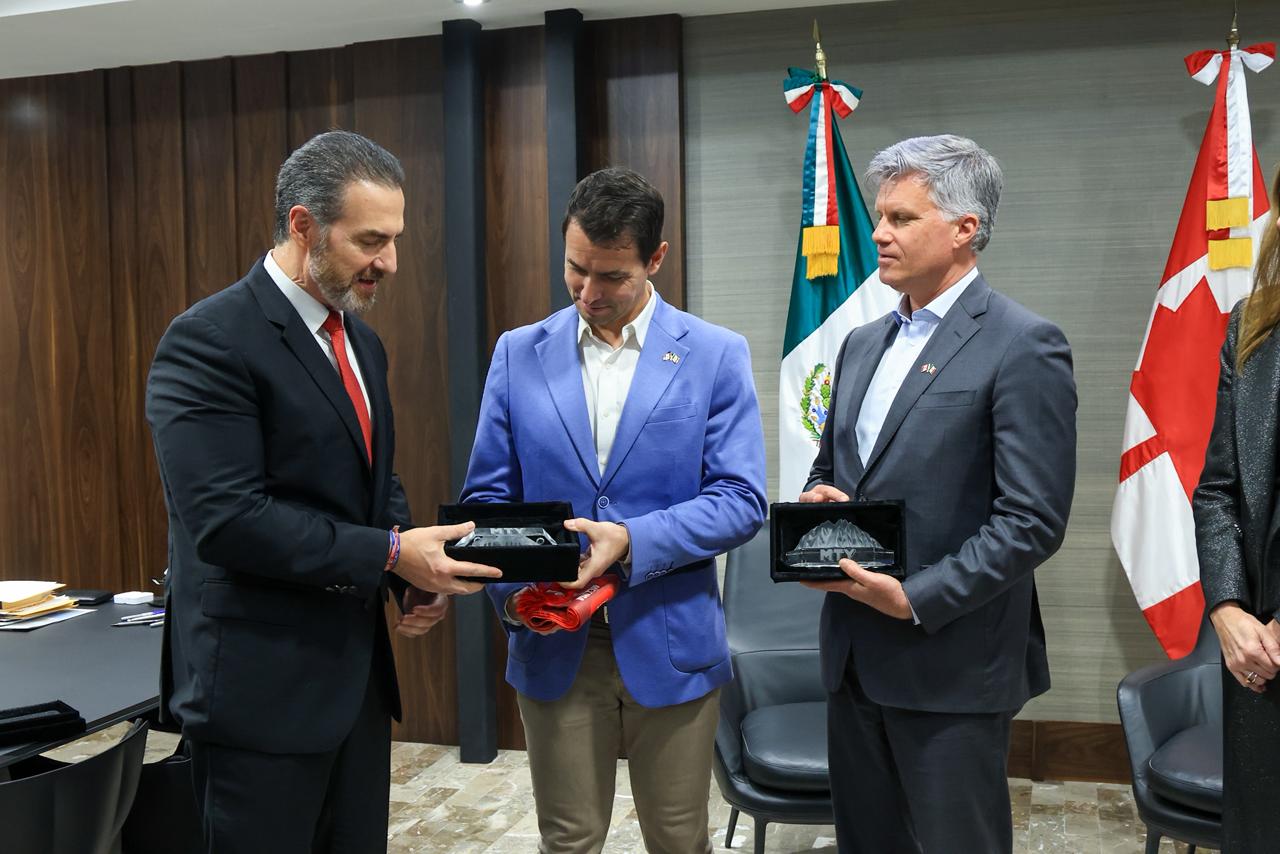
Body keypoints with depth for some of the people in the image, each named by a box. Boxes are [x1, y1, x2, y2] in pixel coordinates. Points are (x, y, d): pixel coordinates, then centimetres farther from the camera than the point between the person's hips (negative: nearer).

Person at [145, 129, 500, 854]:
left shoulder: (362, 343, 11)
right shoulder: (210, 340, -16)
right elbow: (228, 519, -24)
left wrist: (415, 575, -2)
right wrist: (391, 554, -21)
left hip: (356, 669, 8)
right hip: (261, 683, -8)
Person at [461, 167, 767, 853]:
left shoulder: (716, 355, -3)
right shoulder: (519, 353, 3)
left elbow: (741, 500, -8)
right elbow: (487, 496, 3)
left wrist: (632, 541, -22)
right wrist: (515, 587, -15)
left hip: (670, 643, -1)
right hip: (553, 647, 2)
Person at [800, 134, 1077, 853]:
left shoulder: (1023, 346, -11)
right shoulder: (863, 342, 13)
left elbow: (1034, 520, -16)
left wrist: (917, 598, -18)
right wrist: (818, 501, -2)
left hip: (950, 664, -7)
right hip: (854, 656, 7)